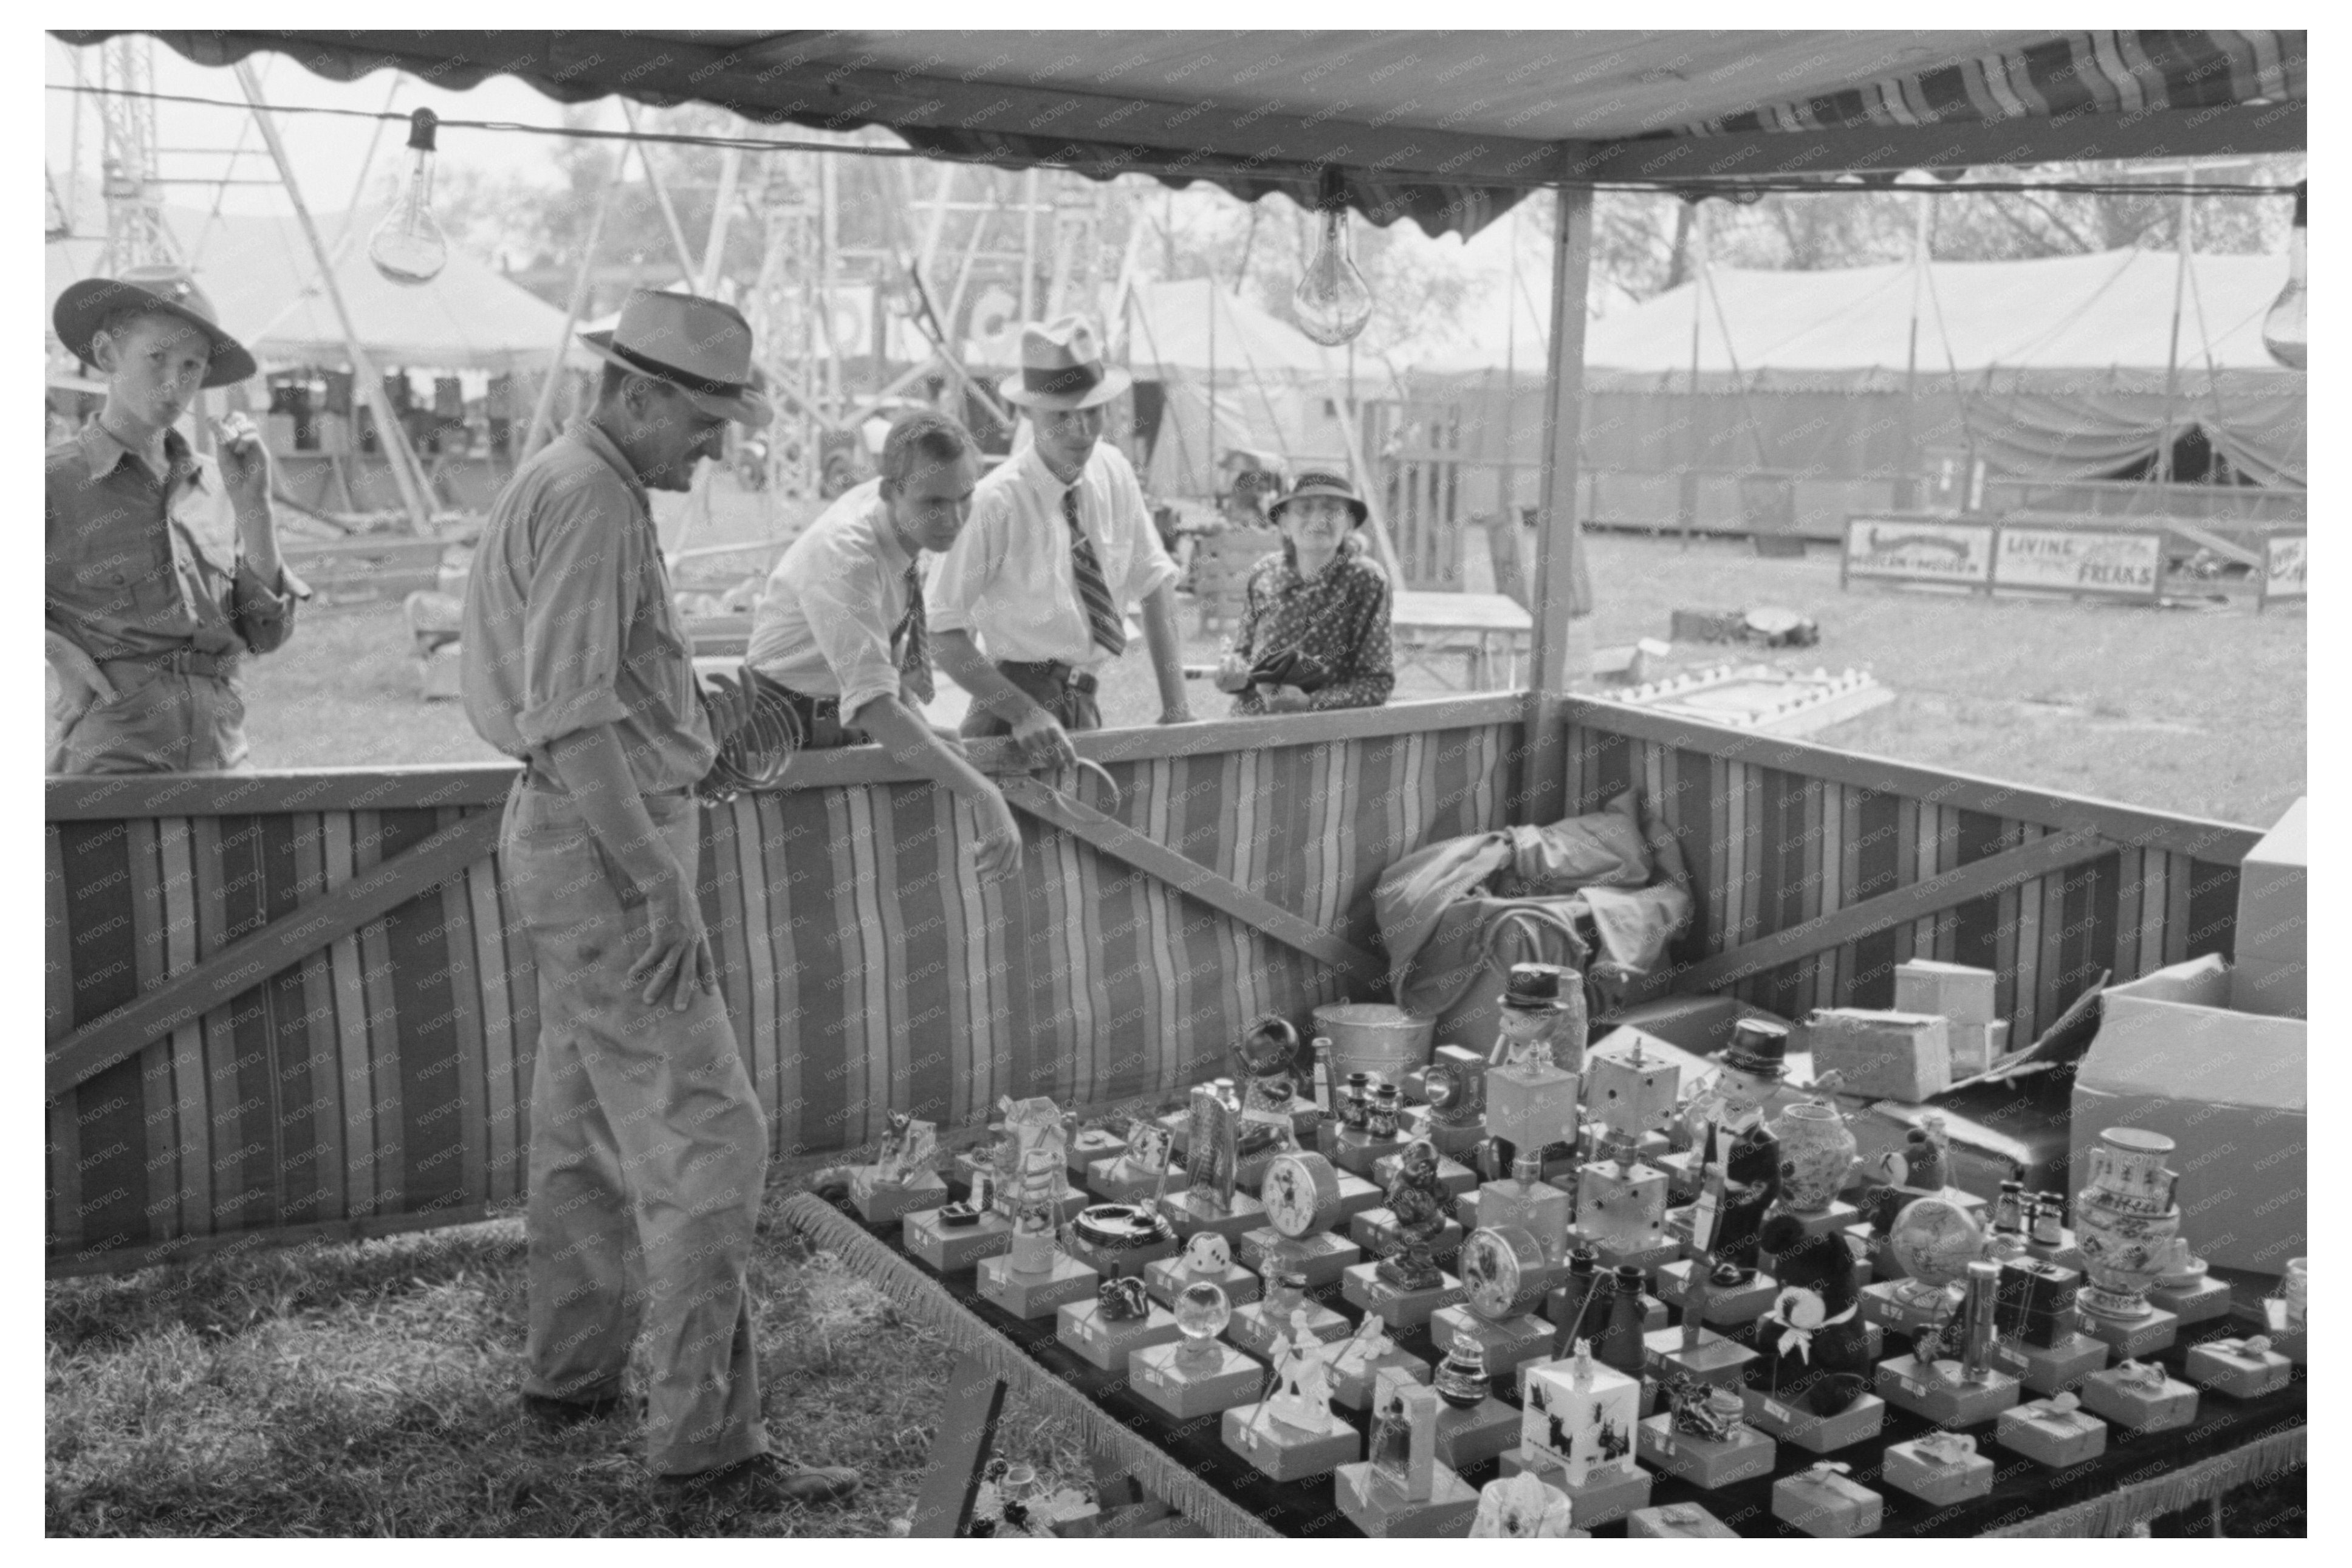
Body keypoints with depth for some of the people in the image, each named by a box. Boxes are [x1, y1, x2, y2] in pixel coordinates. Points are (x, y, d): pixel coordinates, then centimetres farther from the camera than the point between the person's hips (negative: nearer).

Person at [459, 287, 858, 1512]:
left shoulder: (568, 485, 16)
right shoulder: (589, 498, -17)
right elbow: (572, 718, -24)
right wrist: (657, 881, -24)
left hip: (589, 842, 11)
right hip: (605, 847, -11)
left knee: (589, 1128, 18)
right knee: (703, 1136, -9)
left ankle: (571, 1376, 31)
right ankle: (705, 1438, -4)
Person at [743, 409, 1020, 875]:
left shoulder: (905, 519, -10)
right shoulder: (844, 557, -34)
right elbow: (875, 705, -44)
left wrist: (921, 734, -10)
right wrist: (983, 795, -48)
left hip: (843, 720, 7)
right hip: (789, 730, -7)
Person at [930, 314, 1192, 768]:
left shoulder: (1113, 472, 1)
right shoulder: (995, 504, -16)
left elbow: (1156, 583, 7)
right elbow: (944, 637, -16)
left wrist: (1175, 707, -1)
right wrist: (1025, 713, -26)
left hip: (1085, 706, 5)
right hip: (1016, 701, -5)